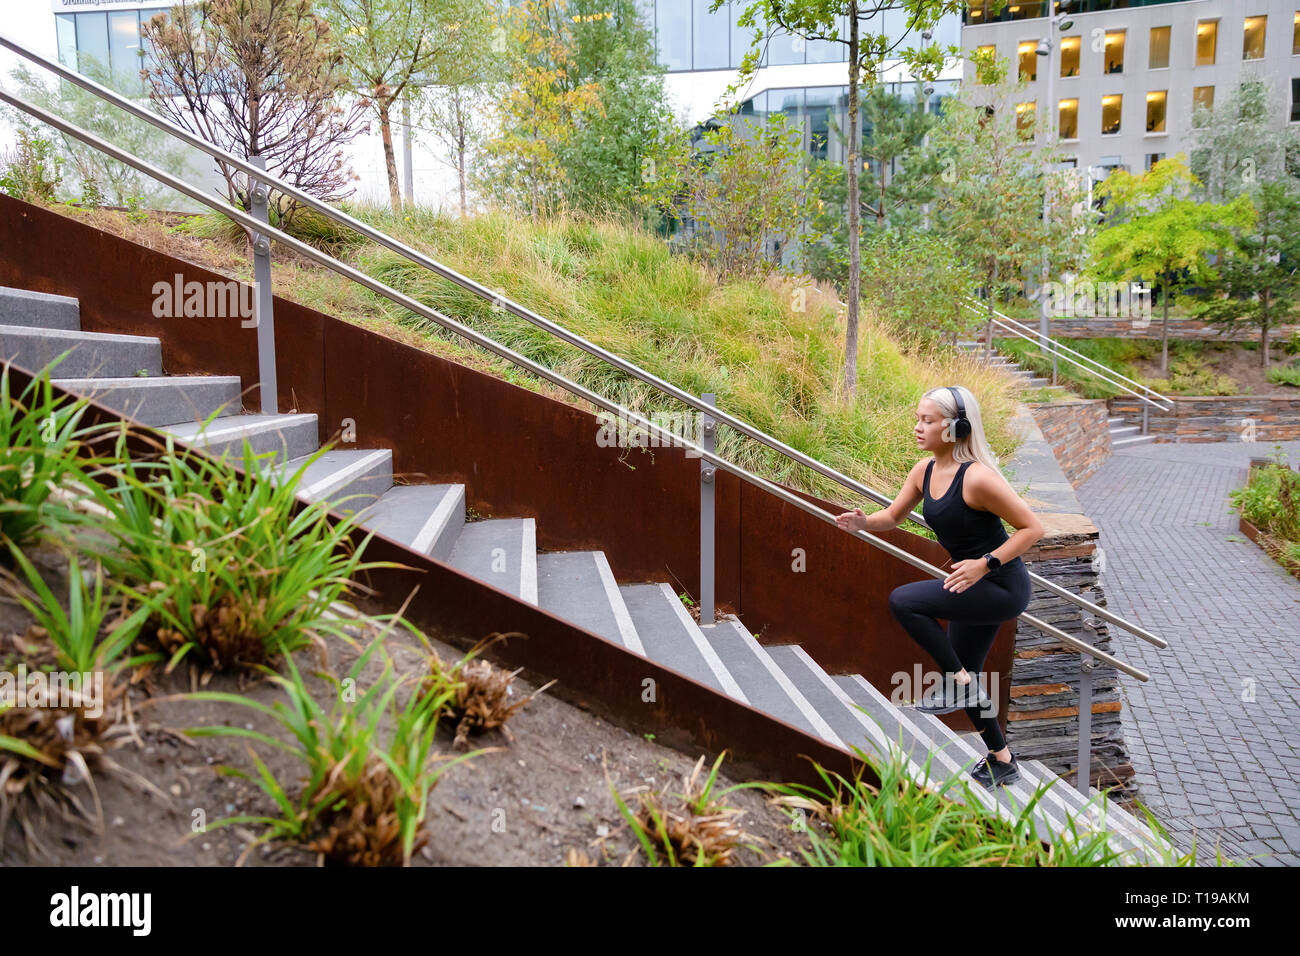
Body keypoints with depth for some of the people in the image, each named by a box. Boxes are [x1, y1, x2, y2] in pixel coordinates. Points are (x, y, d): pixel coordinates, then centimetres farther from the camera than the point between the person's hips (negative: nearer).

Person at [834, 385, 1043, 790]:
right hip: (974, 586, 9)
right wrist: (863, 522, -9)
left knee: (903, 601, -22)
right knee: (962, 676, 17)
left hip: (1003, 587, -9)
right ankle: (1002, 761, 38)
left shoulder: (976, 477, -25)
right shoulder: (925, 471, 0)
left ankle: (961, 683, -5)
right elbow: (893, 516, 11)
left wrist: (985, 563, -27)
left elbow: (1032, 527, -20)